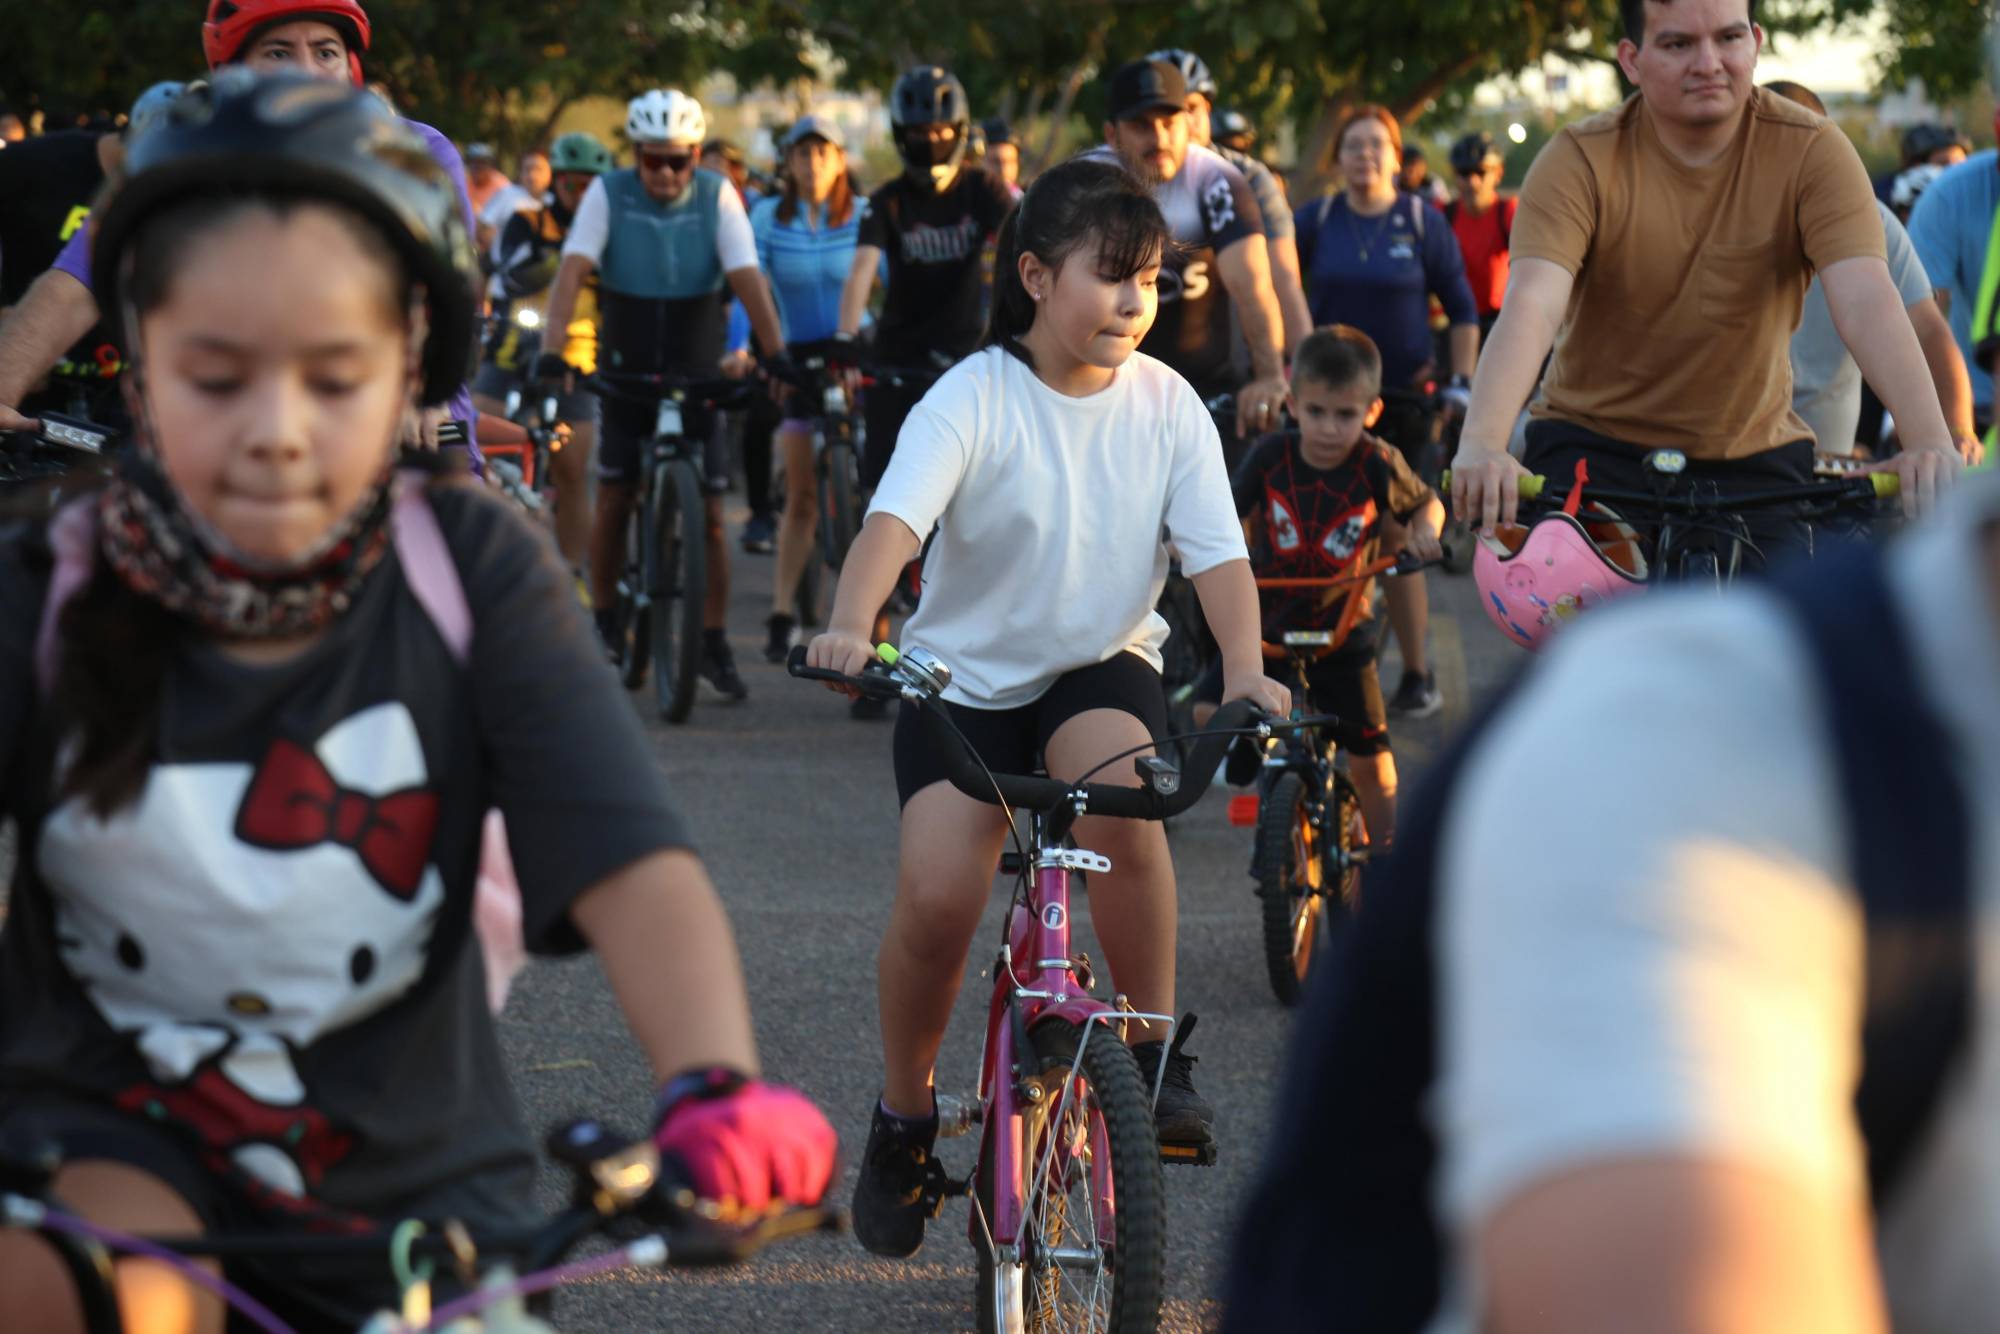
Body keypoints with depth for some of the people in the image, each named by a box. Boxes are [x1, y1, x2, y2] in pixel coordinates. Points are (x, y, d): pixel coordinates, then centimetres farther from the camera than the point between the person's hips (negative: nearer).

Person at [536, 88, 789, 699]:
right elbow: (573, 271, -19)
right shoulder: (608, 194, -9)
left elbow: (747, 280, -15)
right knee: (614, 495, 0)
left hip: (696, 373, 0)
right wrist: (553, 348, -33)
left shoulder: (717, 197, -8)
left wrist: (777, 354, -27)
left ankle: (713, 643, 4)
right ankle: (605, 624, 17)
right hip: (625, 371, 0)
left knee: (709, 511, -3)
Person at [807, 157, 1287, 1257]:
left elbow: (1215, 549, -10)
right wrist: (849, 625, -49)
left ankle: (1155, 1049, -15)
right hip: (968, 673, -1)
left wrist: (1245, 668, -30)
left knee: (1117, 787, -34)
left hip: (1102, 666, 1)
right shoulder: (975, 399, -14)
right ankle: (904, 1112, 8)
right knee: (935, 898, -20)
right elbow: (895, 517, -29)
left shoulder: (1167, 405, -4)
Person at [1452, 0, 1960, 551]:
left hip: (1750, 458, 1)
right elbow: (1531, 305, -28)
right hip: (1593, 445, -1)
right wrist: (1481, 444, -46)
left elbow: (1867, 303, -23)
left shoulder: (1812, 151, -11)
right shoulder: (1580, 161, -13)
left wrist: (1930, 443, -40)